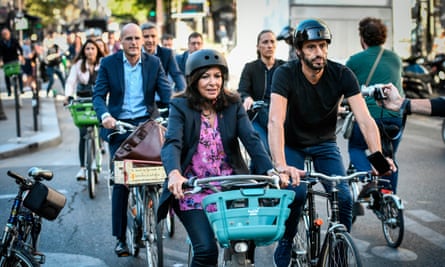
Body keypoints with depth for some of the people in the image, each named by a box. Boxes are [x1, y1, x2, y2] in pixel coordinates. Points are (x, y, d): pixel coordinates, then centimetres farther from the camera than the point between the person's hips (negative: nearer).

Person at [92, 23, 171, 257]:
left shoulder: (154, 63, 6)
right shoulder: (108, 63, 4)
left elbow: (166, 93, 1)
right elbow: (98, 95, 0)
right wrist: (104, 115, -21)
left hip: (147, 123, 1)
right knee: (121, 180, -3)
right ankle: (120, 237, 7)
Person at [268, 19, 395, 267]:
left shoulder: (342, 74, -19)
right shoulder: (285, 74, -25)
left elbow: (365, 119, -27)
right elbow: (275, 121, -38)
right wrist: (281, 166, -53)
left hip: (325, 143, 2)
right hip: (292, 144, -2)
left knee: (344, 197, -18)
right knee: (296, 192, -25)